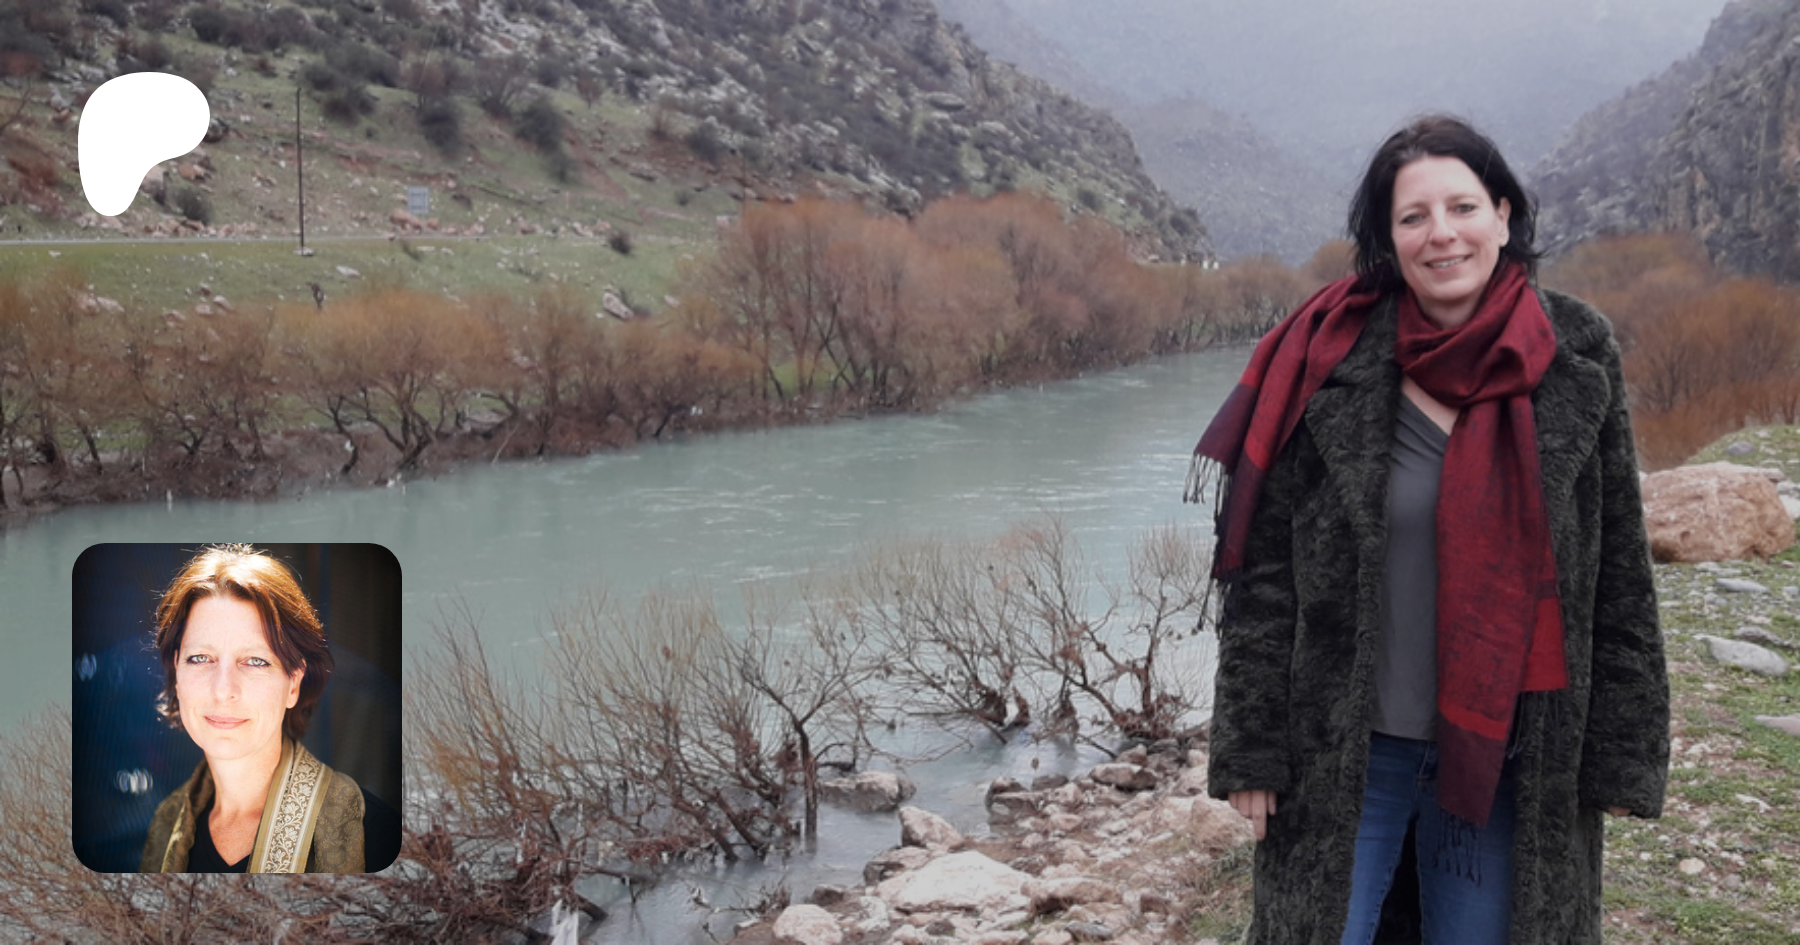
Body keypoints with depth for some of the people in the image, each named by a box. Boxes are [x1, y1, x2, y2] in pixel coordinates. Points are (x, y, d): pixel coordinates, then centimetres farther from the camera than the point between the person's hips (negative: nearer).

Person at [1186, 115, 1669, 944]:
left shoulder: (1577, 359, -2)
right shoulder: (1330, 363, -9)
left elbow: (1618, 570, 2)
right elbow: (1264, 570, -7)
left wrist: (1621, 750, 1)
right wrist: (1249, 748, -8)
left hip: (1513, 752, 2)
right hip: (1346, 749, -2)